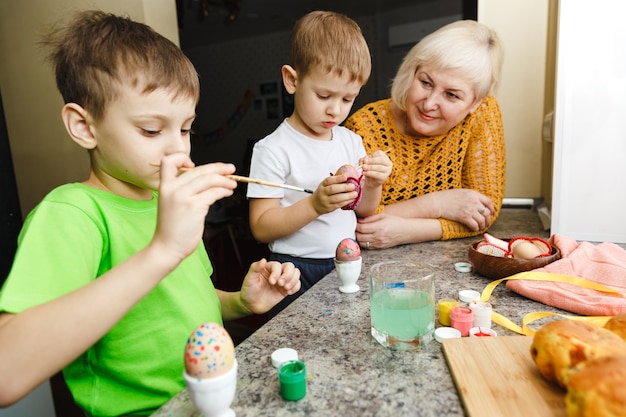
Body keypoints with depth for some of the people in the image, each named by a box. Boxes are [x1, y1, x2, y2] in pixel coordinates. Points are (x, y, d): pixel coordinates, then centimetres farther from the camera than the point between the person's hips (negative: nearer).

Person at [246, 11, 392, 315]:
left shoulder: (352, 141, 4)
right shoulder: (273, 150, -14)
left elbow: (363, 211, 11)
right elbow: (261, 228, -16)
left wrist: (373, 186, -9)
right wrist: (314, 205, -28)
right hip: (298, 273, -4)